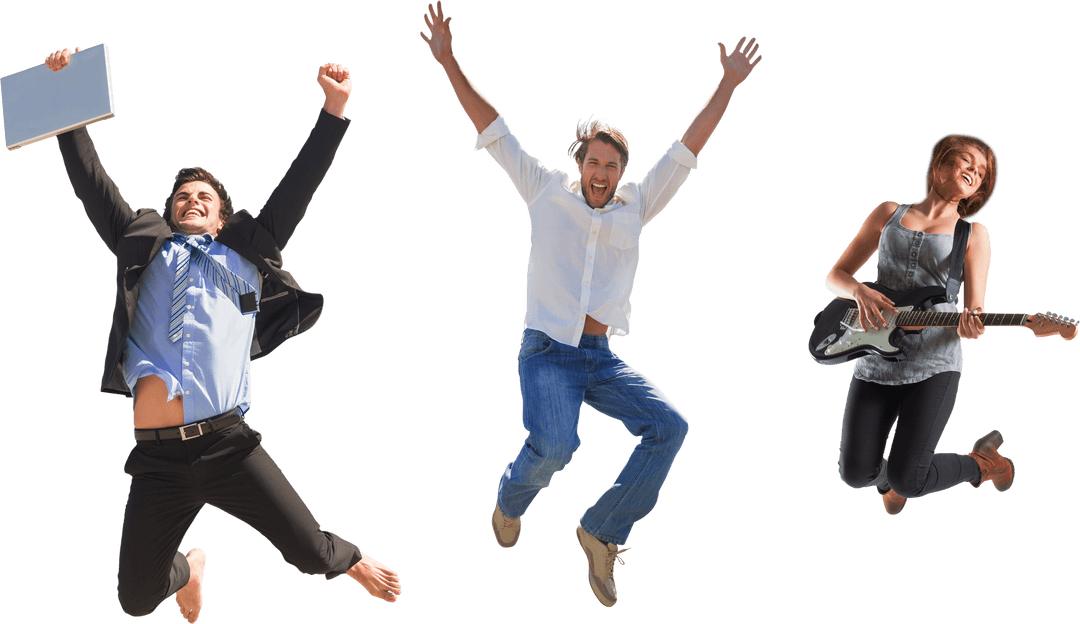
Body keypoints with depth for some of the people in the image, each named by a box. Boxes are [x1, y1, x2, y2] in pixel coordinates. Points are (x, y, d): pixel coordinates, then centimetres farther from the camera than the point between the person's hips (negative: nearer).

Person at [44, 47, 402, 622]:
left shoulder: (247, 255, 18)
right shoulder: (144, 251, 19)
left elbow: (298, 187, 14)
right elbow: (91, 183, 16)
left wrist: (333, 109, 10)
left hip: (229, 446, -1)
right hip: (158, 458, 1)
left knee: (311, 552, -5)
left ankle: (352, 562, 33)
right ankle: (186, 570, 42)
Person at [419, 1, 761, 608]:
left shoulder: (635, 205, 11)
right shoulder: (548, 192, 5)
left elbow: (687, 148, 12)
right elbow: (495, 131, 5)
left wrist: (729, 84, 9)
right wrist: (450, 63, 2)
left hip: (602, 357, 4)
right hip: (547, 352, -4)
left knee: (669, 426, -19)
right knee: (556, 444, -29)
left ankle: (603, 531, -6)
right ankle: (511, 500, 7)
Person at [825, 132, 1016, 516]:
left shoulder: (973, 234, 7)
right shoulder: (889, 214, 12)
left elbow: (974, 310, 1)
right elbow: (835, 275, 12)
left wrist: (970, 324, -24)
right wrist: (860, 290, -12)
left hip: (933, 365, -3)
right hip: (876, 361, 3)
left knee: (908, 481, -14)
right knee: (857, 474, -2)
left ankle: (983, 464, 16)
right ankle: (892, 477, 35)